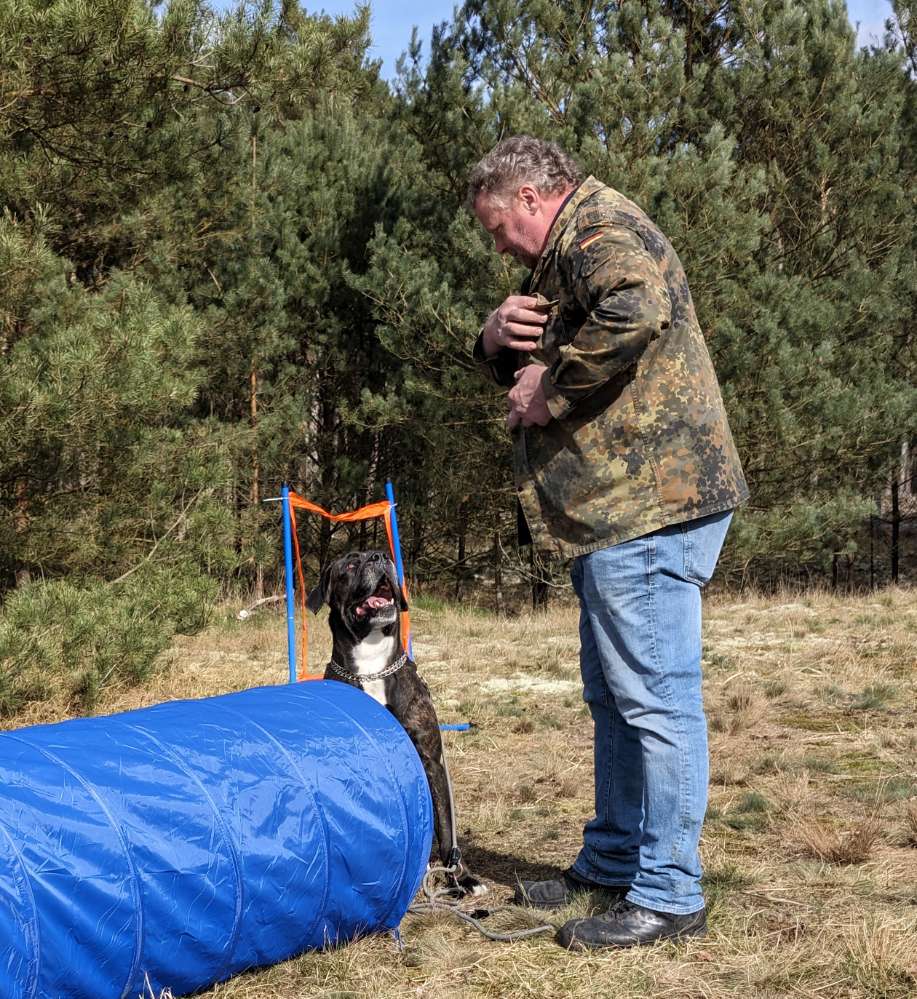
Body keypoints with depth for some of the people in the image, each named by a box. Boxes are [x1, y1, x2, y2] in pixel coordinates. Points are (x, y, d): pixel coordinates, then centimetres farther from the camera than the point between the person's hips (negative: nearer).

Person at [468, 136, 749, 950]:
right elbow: (523, 366, 28)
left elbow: (635, 311, -32)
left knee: (655, 698, -7)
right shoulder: (570, 253, 24)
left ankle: (668, 894, 0)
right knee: (613, 695, 18)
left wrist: (551, 389, -19)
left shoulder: (599, 228, -10)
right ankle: (611, 864, 30)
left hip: (649, 505, -11)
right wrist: (500, 340, 4)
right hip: (615, 508, 11)